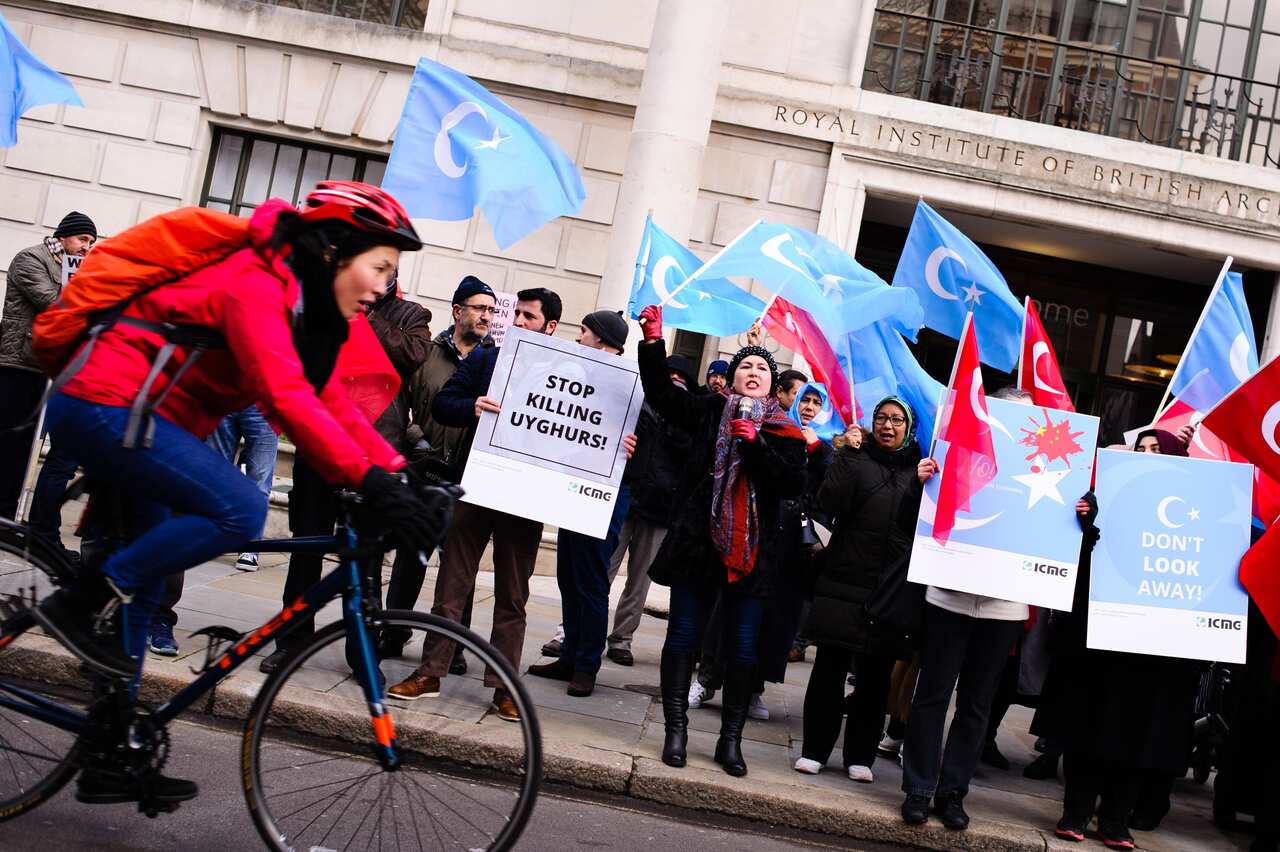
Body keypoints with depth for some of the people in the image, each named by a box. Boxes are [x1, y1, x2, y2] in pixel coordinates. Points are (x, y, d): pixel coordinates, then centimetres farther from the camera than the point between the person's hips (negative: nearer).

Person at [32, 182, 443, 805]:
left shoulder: (305, 308, 9)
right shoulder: (255, 286, -21)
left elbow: (329, 403, 7)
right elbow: (286, 400, -33)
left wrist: (399, 472, -3)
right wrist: (370, 481, -37)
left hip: (122, 415, 11)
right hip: (107, 407, -11)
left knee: (142, 579, 12)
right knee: (239, 509, -25)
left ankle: (111, 759, 19)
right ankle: (79, 603, -13)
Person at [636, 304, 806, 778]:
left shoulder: (784, 433, 5)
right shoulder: (710, 412, 8)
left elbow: (794, 484, -8)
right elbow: (660, 393, 2)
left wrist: (756, 442, -17)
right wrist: (654, 344, -10)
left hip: (753, 553, 0)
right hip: (699, 543, 1)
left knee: (742, 649, 3)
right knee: (683, 636, 2)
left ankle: (730, 739, 14)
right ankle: (676, 730, 12)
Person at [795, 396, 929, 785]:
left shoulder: (918, 469, 11)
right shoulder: (854, 458, 7)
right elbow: (829, 502, -8)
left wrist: (922, 487, -13)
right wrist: (849, 457, -13)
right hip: (845, 581, -1)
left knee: (876, 675, 5)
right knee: (830, 667, 0)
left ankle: (860, 755, 14)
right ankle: (815, 749, 9)